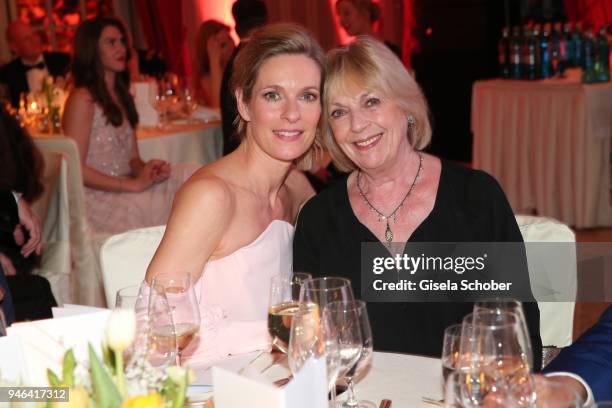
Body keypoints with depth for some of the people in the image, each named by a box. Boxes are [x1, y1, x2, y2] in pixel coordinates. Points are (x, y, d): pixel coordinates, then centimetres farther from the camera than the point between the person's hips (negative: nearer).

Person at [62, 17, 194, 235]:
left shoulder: (121, 97, 18)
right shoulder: (82, 100, -8)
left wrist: (146, 170, -7)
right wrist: (133, 184, -17)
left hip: (123, 190, 7)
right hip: (97, 199, -7)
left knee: (186, 176, -17)